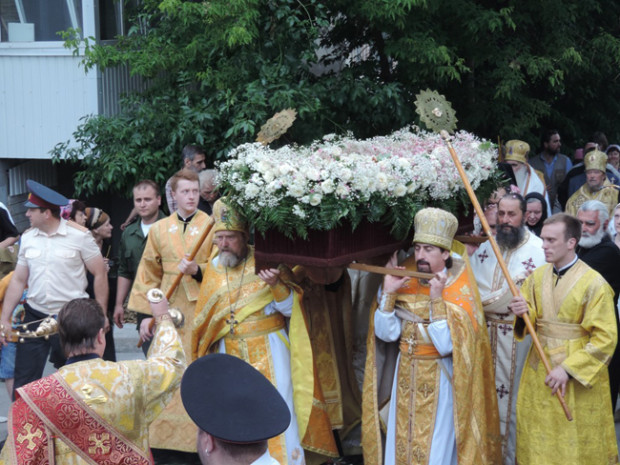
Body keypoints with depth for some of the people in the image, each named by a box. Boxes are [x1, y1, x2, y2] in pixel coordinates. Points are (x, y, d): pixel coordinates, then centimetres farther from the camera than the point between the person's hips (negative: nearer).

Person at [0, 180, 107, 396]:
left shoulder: (79, 235, -8)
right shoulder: (28, 237, 5)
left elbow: (100, 274, -4)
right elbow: (18, 280, 10)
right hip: (35, 317, 3)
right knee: (24, 382, 0)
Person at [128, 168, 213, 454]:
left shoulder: (212, 226, 0)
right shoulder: (159, 229, 9)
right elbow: (148, 274, 11)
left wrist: (198, 270, -18)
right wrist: (145, 314, 6)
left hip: (200, 310, -2)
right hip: (168, 310, 2)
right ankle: (164, 438, 12)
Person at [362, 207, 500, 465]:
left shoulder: (459, 289, -14)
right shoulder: (404, 279, -2)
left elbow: (447, 345, -23)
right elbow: (386, 334, -7)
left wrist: (437, 299, -28)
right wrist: (388, 293, -17)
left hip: (440, 379, -4)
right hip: (405, 376, 4)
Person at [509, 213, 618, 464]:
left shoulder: (594, 283, -13)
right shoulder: (537, 277, 3)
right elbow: (528, 323, 8)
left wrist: (569, 369, -20)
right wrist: (523, 313, -16)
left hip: (579, 375, -5)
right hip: (539, 371, 5)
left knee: (576, 445, 6)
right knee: (539, 441, 11)